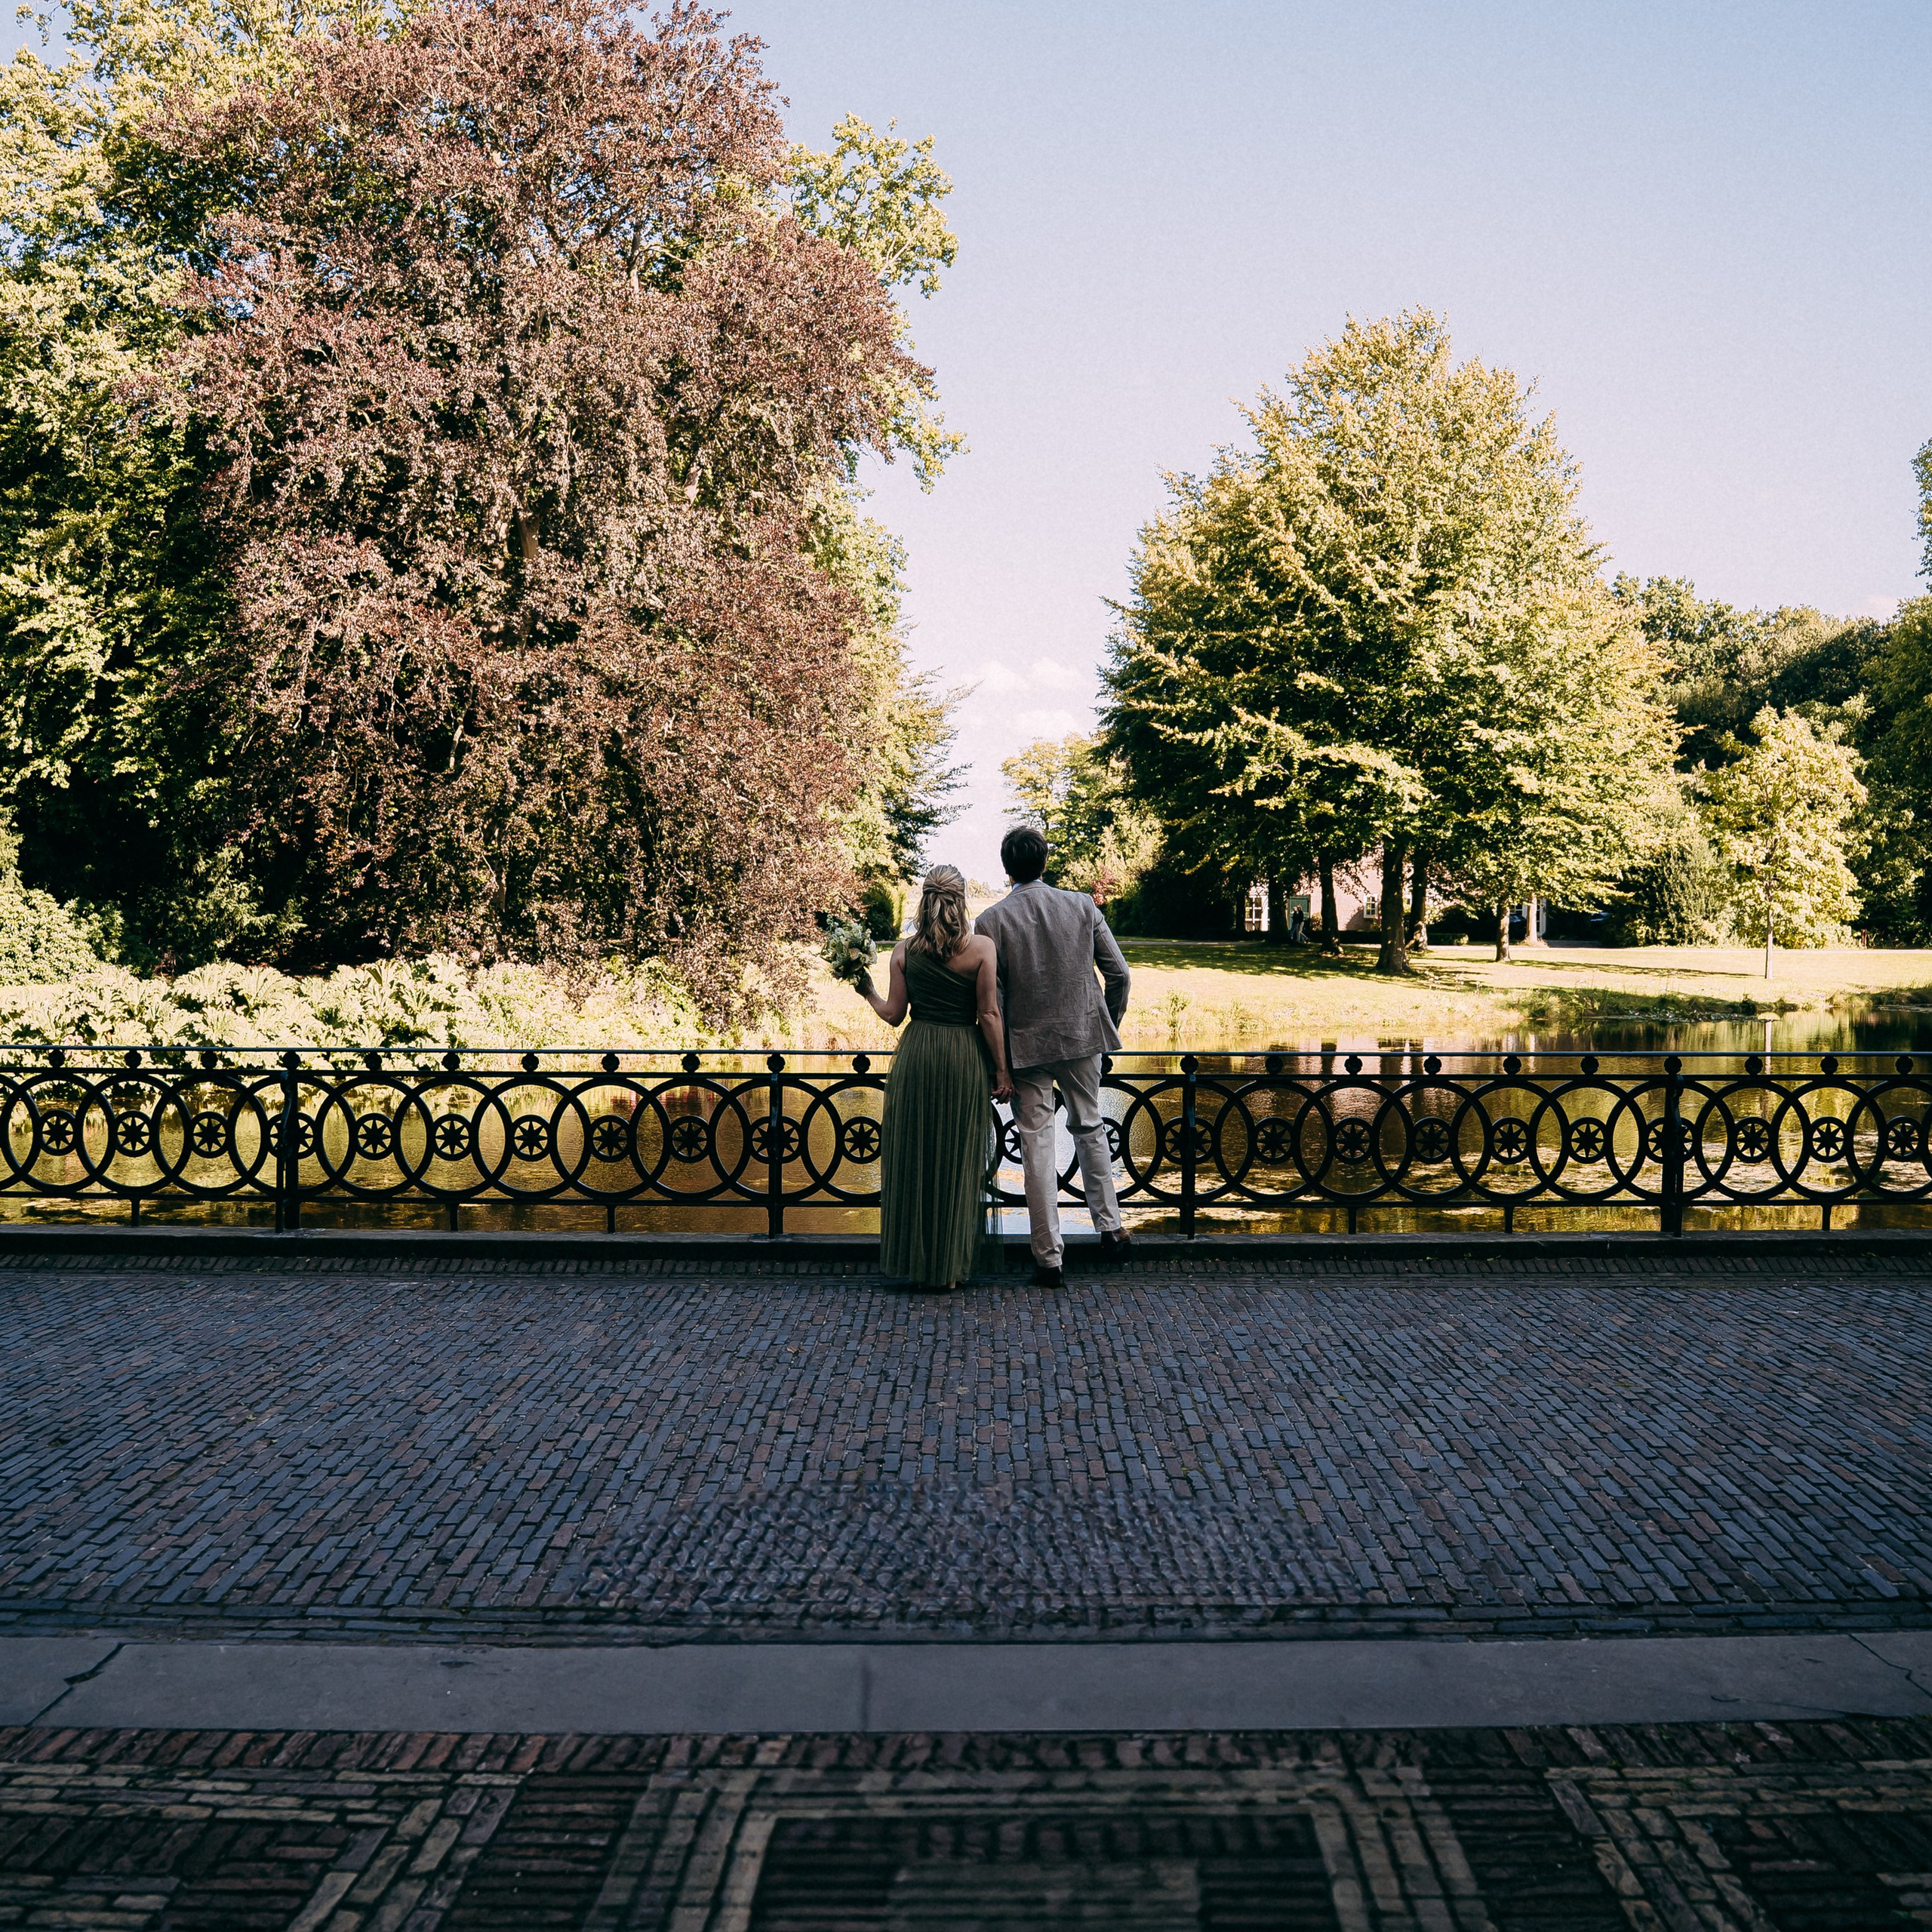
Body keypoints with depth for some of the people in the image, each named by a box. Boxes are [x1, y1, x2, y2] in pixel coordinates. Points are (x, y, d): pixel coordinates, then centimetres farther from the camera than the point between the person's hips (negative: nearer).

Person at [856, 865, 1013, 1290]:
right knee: (959, 1160, 9)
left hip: (916, 1057, 1)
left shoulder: (905, 949, 0)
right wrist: (1000, 1072, -1)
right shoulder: (981, 948, -6)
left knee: (913, 1157, 12)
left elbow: (893, 1014, 2)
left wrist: (868, 992, 22)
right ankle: (952, 1266, 14)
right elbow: (990, 1016, -8)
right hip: (965, 1059, -1)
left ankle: (917, 1260, 16)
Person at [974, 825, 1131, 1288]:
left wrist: (998, 1062, -1)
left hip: (1027, 1044, -2)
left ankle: (1050, 1257, 6)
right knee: (1089, 1127, 22)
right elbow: (1118, 972, -1)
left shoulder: (993, 920, -10)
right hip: (1082, 1038, 3)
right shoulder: (1082, 906, -3)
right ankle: (1110, 1228, 27)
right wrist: (1109, 1022, 16)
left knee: (1037, 1145, 3)